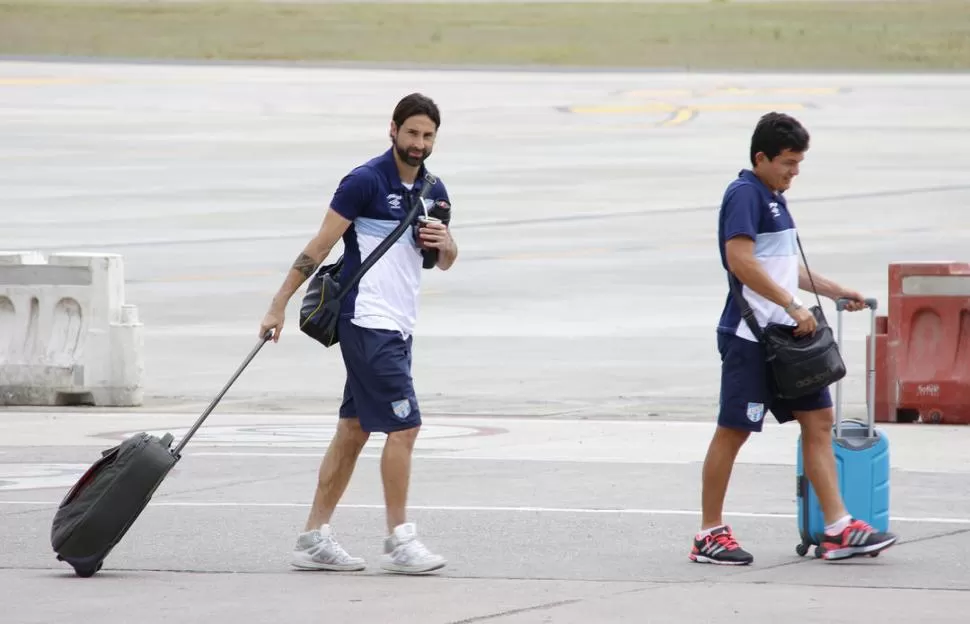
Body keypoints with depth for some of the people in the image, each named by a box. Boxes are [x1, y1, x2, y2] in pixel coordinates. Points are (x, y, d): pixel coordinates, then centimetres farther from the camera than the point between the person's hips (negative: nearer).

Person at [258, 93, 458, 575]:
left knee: (354, 430, 9)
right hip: (367, 322, -8)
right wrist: (280, 305, -12)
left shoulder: (432, 191, 12)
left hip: (398, 327, 8)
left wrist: (445, 243, -3)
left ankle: (315, 537, 12)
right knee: (404, 425, -11)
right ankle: (398, 541, -7)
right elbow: (320, 245, -10)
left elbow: (445, 262, 22)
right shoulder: (365, 182, -11)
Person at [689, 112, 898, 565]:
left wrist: (834, 291, 24)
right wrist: (793, 305, -22)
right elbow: (740, 260, -23)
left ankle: (838, 528, 5)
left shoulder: (773, 197, 17)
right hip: (749, 336, -10)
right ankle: (709, 535, 5)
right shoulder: (744, 195, -12)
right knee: (733, 431, -2)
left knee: (818, 419, 5)